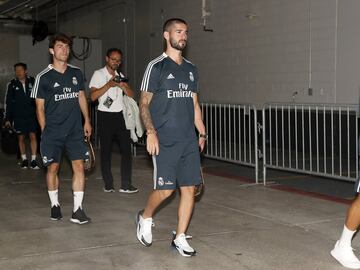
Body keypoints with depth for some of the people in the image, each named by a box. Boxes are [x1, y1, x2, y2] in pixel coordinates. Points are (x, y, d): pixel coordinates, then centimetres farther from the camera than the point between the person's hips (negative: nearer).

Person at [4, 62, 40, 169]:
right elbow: (8, 102, 4)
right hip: (18, 116, 1)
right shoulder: (12, 84, 1)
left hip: (31, 115, -1)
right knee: (21, 137, 7)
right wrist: (7, 118, 1)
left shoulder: (32, 82, 0)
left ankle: (33, 160, 0)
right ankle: (24, 159, 19)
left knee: (33, 136, -6)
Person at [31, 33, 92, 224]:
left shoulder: (76, 73, 7)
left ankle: (77, 210, -1)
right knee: (53, 167, 5)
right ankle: (55, 205, 24)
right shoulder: (43, 77, -4)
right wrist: (45, 131, -2)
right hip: (52, 132, -2)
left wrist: (87, 120, 11)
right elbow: (40, 107, 0)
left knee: (79, 166, -5)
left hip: (75, 130, 3)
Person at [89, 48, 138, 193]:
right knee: (106, 150, 2)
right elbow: (93, 96, -9)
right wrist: (108, 85, -17)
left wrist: (123, 86, -9)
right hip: (105, 116, -4)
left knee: (126, 149, -3)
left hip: (120, 115, 4)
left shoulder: (120, 76, 17)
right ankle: (108, 184, 9)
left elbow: (131, 95, 9)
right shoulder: (98, 74, 2)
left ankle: (126, 185, -2)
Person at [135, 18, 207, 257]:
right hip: (165, 141, -5)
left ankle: (180, 238, 14)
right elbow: (144, 104, -4)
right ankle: (145, 218, 25)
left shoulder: (191, 69, 15)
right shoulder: (156, 67, -3)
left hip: (189, 140, 6)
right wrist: (150, 132, -16)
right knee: (165, 189, -6)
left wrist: (202, 132, 14)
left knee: (190, 188, 2)